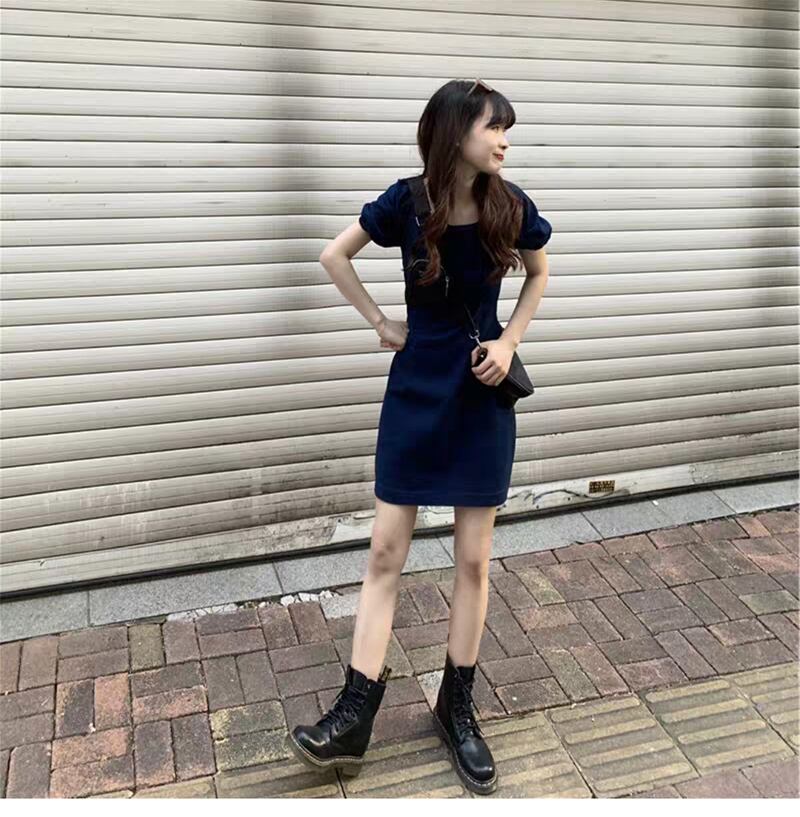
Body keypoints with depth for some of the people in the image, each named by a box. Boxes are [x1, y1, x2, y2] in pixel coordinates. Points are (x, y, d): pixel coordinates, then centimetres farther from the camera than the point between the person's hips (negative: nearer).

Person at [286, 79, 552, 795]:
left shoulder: (511, 207, -5)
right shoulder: (406, 202, -8)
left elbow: (540, 273, 13)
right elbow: (334, 256, 6)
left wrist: (509, 341, 0)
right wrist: (380, 322, 0)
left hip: (483, 394, 1)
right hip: (416, 392, 0)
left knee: (474, 558, 6)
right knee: (386, 551, 2)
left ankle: (457, 707, 24)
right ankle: (354, 716, 12)